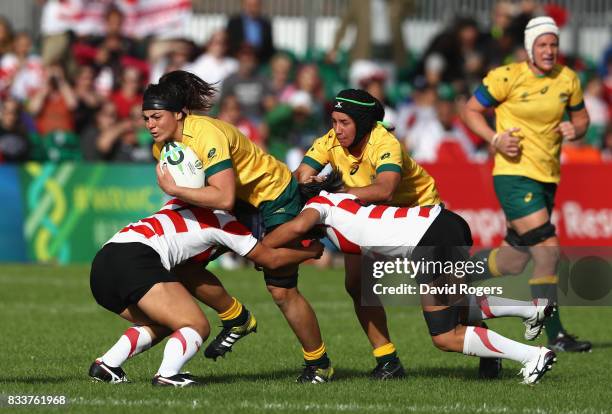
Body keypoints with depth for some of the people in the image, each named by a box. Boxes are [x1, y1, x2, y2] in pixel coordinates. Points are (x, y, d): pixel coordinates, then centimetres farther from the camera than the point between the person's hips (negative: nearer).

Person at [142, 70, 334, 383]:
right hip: (241, 199, 8)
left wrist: (173, 189, -39)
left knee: (281, 290, -9)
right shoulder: (162, 143, -7)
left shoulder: (207, 136, -34)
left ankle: (318, 363, 9)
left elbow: (224, 198, -43)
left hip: (275, 196, -8)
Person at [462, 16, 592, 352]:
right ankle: (555, 336, -11)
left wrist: (576, 129, -5)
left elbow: (581, 116, 19)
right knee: (547, 250, -16)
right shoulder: (507, 77, -10)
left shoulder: (567, 79, 6)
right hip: (514, 175, -7)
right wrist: (495, 139, -17)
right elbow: (471, 111, -2)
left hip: (547, 178, 7)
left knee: (514, 261, 11)